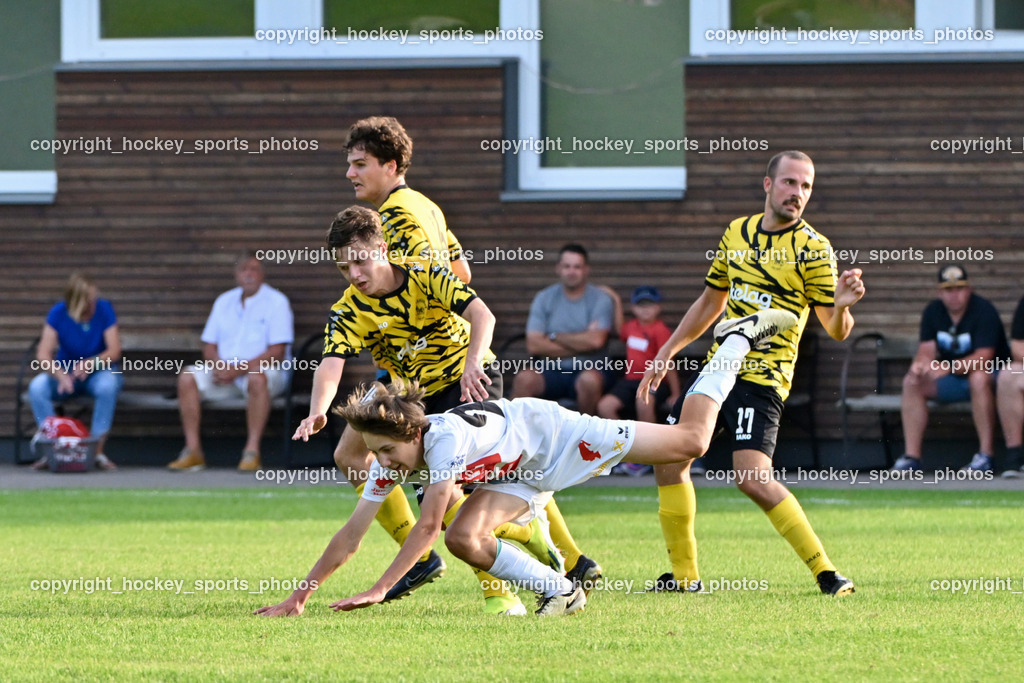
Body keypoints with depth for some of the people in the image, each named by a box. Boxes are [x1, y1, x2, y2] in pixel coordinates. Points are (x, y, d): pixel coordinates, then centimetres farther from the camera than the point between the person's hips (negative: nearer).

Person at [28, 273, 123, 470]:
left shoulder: (104, 309, -12)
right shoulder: (58, 313, -12)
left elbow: (114, 351, -17)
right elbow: (43, 355, -20)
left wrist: (92, 363, -38)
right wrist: (61, 375, -40)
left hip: (99, 372, -1)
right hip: (65, 372, 1)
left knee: (108, 385, -37)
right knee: (36, 387, -29)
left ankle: (98, 451, -30)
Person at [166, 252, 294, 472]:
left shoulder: (276, 302, -2)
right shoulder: (224, 302, 16)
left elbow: (277, 353, -12)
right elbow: (209, 345, 15)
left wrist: (239, 369, -20)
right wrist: (218, 366, -9)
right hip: (223, 371, 5)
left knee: (257, 377, -40)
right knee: (187, 378, -19)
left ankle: (252, 451, -39)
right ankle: (193, 451, -21)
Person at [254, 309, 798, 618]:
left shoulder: (447, 438, -39)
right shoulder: (388, 461, -18)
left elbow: (427, 525, -41)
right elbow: (351, 535, -14)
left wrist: (380, 589, -42)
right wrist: (299, 597, -20)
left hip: (552, 434, -7)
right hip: (521, 476, 7)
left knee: (690, 441, -1)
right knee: (465, 537, -16)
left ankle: (738, 340, 22)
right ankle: (561, 593, 2)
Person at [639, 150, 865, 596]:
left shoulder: (812, 249, -8)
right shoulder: (737, 233, 10)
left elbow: (835, 330, -11)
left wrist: (842, 306, -34)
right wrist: (666, 353, 22)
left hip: (762, 377, -7)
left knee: (752, 477, -22)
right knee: (668, 457, 8)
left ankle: (825, 573, -17)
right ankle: (684, 575, 20)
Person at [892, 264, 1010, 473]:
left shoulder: (983, 311, -18)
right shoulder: (933, 312, 1)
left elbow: (983, 358, -27)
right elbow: (926, 351, -4)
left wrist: (949, 367, -42)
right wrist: (920, 364, -29)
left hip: (991, 377, -6)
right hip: (952, 379, 6)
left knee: (979, 377, -39)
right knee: (912, 382, -16)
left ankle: (985, 456, -35)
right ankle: (911, 457, -18)